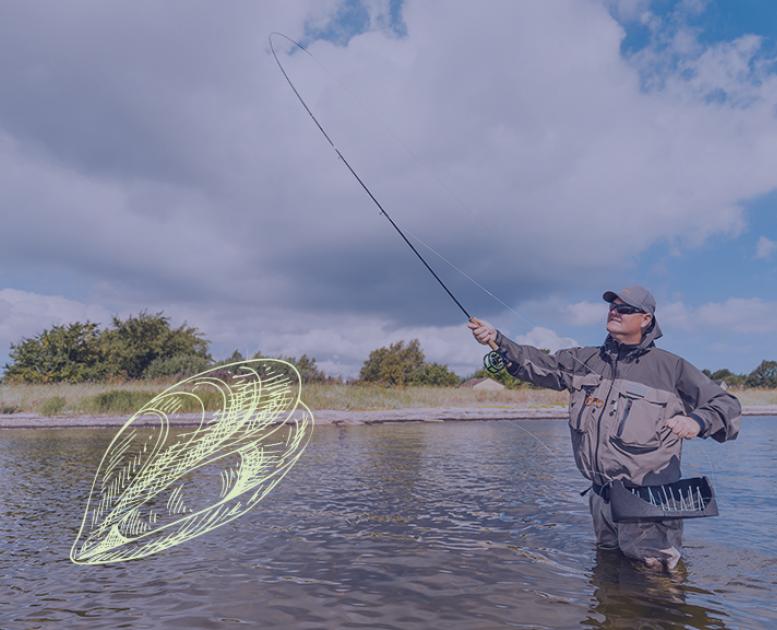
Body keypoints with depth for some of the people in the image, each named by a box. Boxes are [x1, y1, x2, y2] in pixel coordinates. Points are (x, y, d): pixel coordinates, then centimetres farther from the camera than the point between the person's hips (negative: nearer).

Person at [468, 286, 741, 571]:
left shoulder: (670, 367, -4)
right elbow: (540, 364, -3)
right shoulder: (585, 360, 7)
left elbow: (727, 405, -3)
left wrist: (697, 421, -25)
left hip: (648, 498, -4)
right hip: (602, 496, 5)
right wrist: (497, 340, -17)